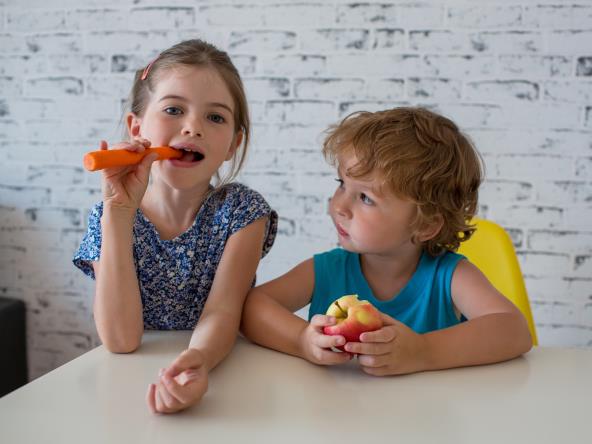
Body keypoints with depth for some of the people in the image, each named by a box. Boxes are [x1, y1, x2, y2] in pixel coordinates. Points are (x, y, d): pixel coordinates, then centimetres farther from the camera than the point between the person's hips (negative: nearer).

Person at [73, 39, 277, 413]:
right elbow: (121, 340, -15)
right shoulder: (108, 218, -5)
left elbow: (221, 312, -16)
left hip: (223, 371, 0)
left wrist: (199, 360, -37)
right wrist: (119, 212, -20)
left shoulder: (242, 211, -7)